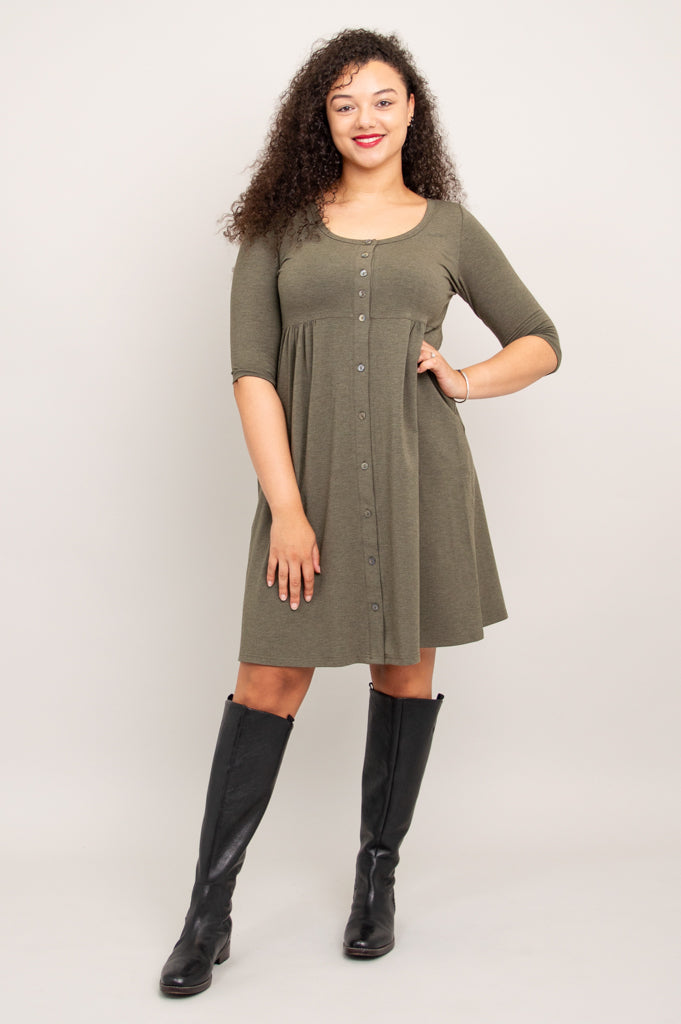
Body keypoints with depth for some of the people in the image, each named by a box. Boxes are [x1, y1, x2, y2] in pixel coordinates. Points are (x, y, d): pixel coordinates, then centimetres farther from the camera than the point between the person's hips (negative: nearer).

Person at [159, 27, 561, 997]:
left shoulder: (449, 226, 10)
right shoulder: (282, 227, 6)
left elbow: (541, 342, 17)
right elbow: (252, 370, -2)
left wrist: (467, 380, -3)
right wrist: (286, 507, -11)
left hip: (420, 473, 1)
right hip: (312, 479, -1)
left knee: (405, 668, 9)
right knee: (269, 683, -1)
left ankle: (377, 877, 27)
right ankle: (208, 914, 10)